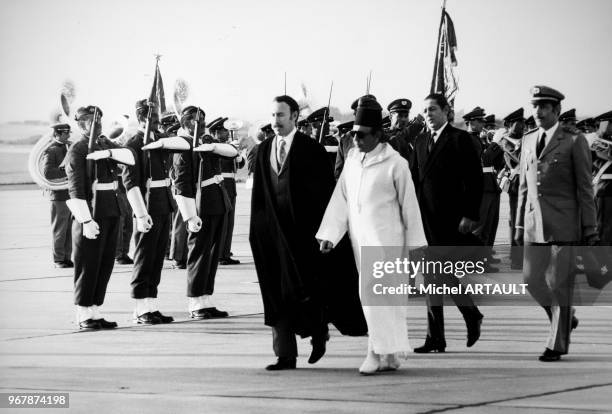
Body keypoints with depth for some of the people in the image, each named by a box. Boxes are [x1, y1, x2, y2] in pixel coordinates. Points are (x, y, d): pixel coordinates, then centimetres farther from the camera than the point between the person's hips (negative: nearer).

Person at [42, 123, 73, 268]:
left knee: (71, 229, 7)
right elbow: (47, 173, -20)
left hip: (73, 194, 7)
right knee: (59, 229, 0)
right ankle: (58, 259, 8)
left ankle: (67, 257, 15)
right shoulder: (50, 151, -8)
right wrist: (67, 171, -20)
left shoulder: (69, 147, 15)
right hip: (59, 195, -7)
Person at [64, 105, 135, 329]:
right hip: (91, 212, -7)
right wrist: (86, 220, -21)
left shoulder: (105, 143, 15)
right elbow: (76, 188, -14)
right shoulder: (76, 150, -8)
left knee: (105, 264, 10)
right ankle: (84, 315, 4)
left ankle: (95, 312, 17)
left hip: (111, 211, 7)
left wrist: (108, 152, -16)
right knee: (88, 266, -3)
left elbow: (130, 157, 1)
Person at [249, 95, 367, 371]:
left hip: (304, 229, -4)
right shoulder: (264, 151, 10)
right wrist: (258, 230, 6)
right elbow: (258, 193, 13)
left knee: (307, 288, -2)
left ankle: (318, 332, 25)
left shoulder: (311, 149, -5)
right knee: (278, 293, 1)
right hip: (274, 231, 4)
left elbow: (324, 192, -6)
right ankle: (285, 355, 2)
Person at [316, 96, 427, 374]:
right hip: (360, 237, 5)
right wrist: (329, 235, 1)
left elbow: (409, 205, -4)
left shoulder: (395, 163, -8)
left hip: (385, 238, -5)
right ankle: (391, 356, 15)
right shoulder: (352, 160, 8)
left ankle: (377, 353, -11)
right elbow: (340, 200, 8)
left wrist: (414, 244, -2)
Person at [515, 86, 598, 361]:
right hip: (534, 224, 5)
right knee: (532, 280, 3)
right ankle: (565, 319, 27)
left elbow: (585, 188, -3)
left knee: (559, 284, -3)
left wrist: (590, 230, -5)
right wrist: (519, 225, 14)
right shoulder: (528, 141, 13)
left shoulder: (574, 142, -3)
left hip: (564, 225, -5)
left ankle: (557, 344, 5)